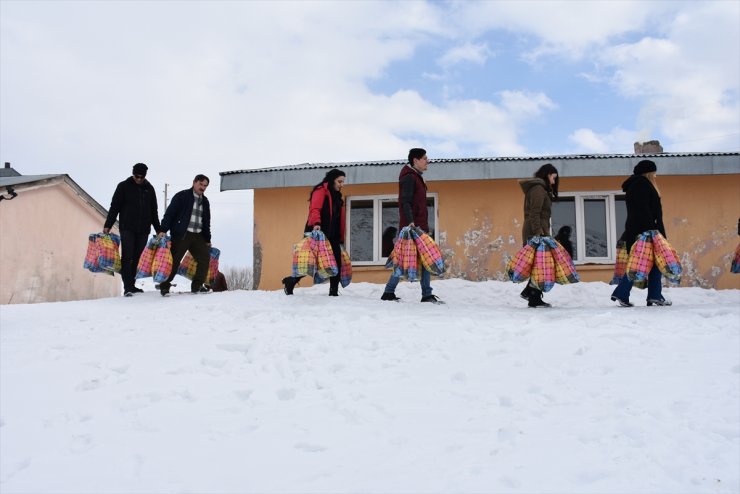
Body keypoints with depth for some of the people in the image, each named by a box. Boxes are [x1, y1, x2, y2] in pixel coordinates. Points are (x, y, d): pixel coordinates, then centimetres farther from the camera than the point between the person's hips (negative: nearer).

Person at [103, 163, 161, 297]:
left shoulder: (149, 189, 12)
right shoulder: (124, 186, 2)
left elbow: (154, 211, 17)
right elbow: (114, 207, 1)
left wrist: (159, 230, 15)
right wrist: (107, 225, -6)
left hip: (143, 230, 3)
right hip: (127, 228, -3)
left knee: (137, 258, 5)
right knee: (127, 257, -9)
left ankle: (131, 285, 13)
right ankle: (127, 287, -10)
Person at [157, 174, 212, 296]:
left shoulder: (205, 201, 17)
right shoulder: (182, 196, -2)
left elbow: (206, 222, 23)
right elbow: (170, 213, -8)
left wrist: (207, 239, 21)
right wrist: (163, 230, -18)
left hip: (198, 236, 6)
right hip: (181, 234, -6)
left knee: (205, 258, 1)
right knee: (174, 261, -6)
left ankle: (197, 286, 12)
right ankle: (164, 287, 3)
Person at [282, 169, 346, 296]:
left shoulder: (337, 197, 24)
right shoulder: (321, 191, -3)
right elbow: (315, 209, -19)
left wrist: (341, 238, 20)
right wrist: (316, 223, -37)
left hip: (332, 235, 9)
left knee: (336, 263, 0)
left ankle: (334, 293, 3)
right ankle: (290, 281, 8)